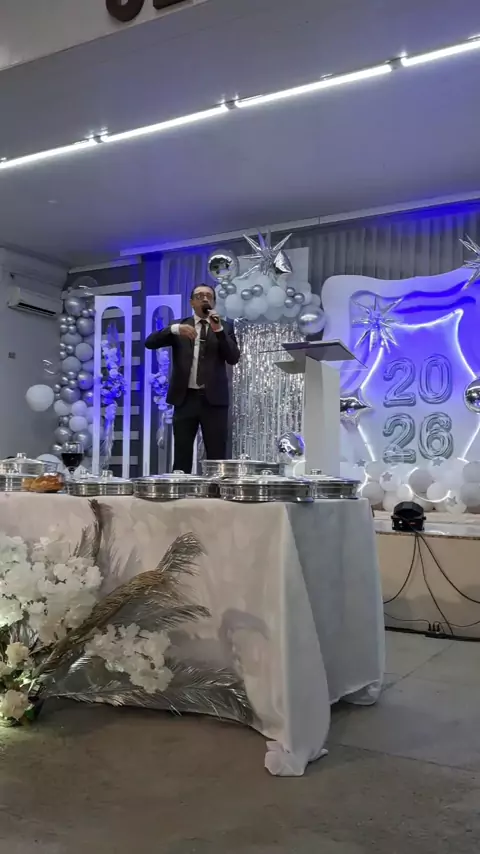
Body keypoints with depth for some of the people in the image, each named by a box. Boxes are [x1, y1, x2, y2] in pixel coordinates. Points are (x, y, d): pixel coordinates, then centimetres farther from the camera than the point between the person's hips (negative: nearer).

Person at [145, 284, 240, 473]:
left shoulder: (225, 327, 9)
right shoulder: (179, 326, 10)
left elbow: (233, 358, -4)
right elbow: (150, 343, -3)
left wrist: (218, 330, -15)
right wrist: (175, 329, -19)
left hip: (213, 399, -1)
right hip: (185, 398, 1)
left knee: (217, 458, 0)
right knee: (182, 457, 4)